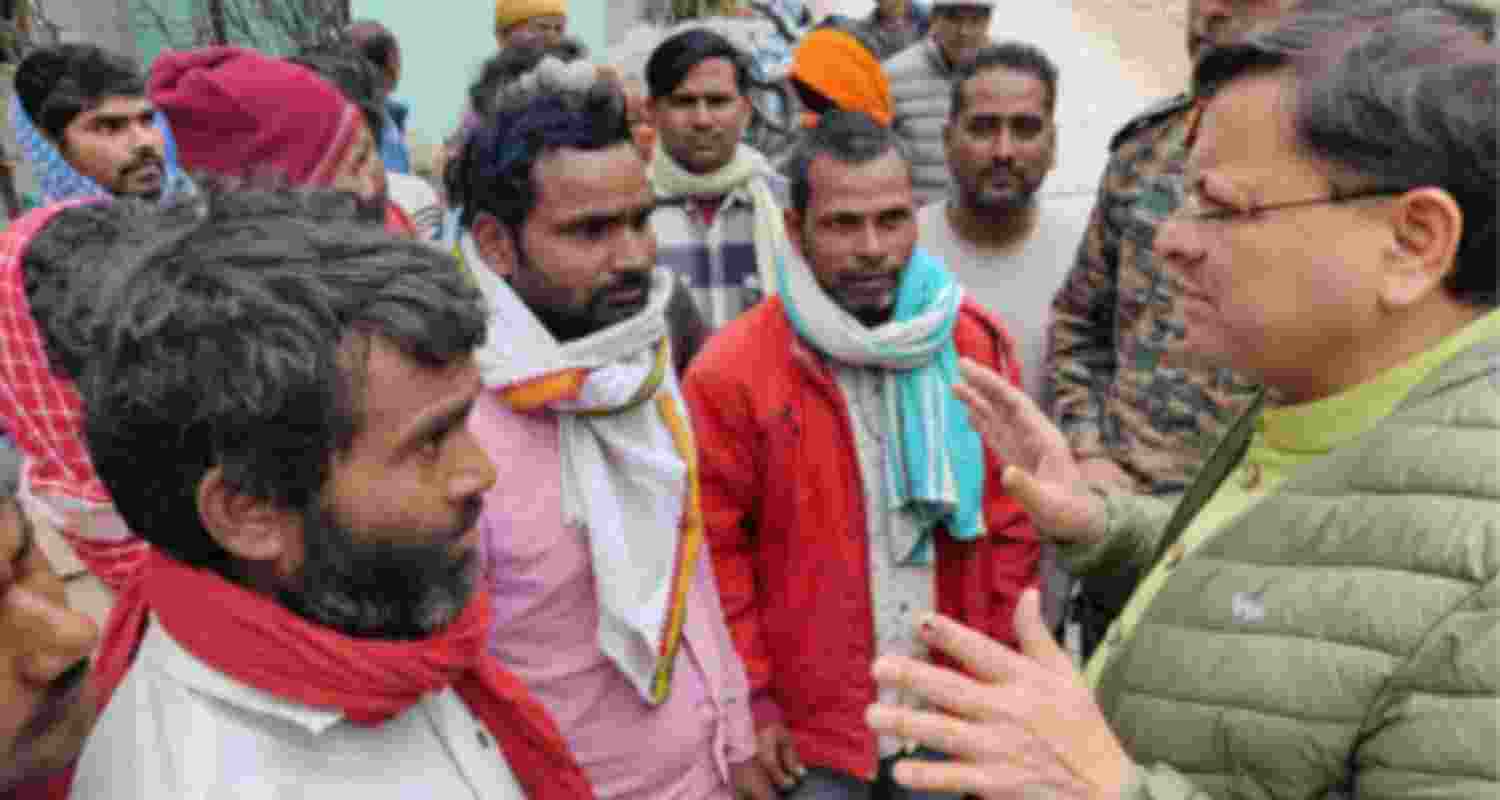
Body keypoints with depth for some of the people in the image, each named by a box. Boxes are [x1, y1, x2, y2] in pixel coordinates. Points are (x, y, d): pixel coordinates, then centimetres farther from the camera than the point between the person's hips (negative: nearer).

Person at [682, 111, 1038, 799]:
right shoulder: (731, 371, -15)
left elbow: (1011, 522, 3)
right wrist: (751, 700, -8)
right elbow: (713, 552, -9)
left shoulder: (978, 343, -3)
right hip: (807, 726, -3)